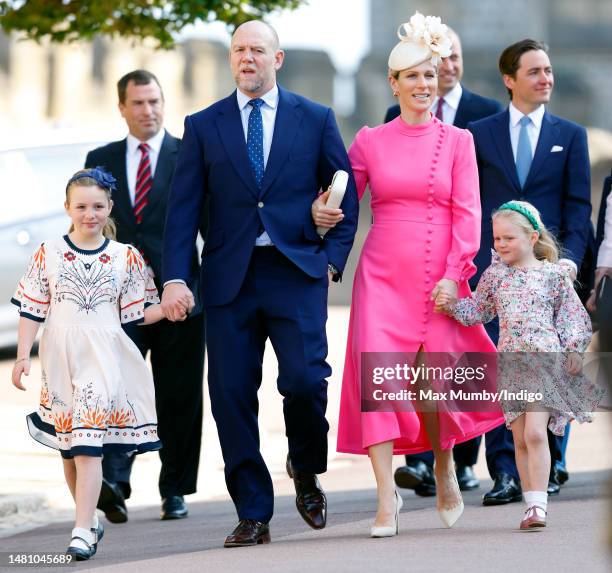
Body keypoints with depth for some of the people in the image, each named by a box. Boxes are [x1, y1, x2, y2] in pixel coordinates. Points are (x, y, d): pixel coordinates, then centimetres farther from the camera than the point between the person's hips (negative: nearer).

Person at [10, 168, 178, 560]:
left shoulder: (125, 257, 4)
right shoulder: (49, 254, 4)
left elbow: (135, 314, 7)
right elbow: (32, 310, 7)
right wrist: (23, 356, 1)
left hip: (103, 356, -2)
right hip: (61, 358, 2)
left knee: (88, 445, -14)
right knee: (68, 447, 11)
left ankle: (83, 530, -19)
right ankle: (90, 519, 29)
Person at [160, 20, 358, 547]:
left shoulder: (316, 120, 8)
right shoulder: (203, 126, 9)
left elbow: (345, 196, 11)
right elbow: (184, 207, 4)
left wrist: (333, 259, -1)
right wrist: (175, 277, -6)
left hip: (296, 272, -1)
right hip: (229, 278, 1)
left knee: (305, 379, -16)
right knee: (231, 395, -2)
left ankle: (306, 471, 15)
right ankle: (253, 516, 7)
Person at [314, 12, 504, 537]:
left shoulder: (457, 141, 5)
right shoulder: (370, 141, 7)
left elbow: (467, 213, 0)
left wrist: (454, 275, -10)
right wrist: (322, 213, -15)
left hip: (439, 275, 0)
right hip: (382, 273, 0)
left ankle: (444, 468, 31)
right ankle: (387, 498, -14)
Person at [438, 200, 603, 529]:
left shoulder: (553, 275, 0)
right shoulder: (495, 275, 9)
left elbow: (572, 315, 5)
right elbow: (477, 311, 19)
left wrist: (573, 350, -4)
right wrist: (452, 305, 3)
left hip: (545, 360, -4)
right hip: (510, 363, 4)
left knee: (535, 433, -15)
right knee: (520, 440, 6)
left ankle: (538, 505, -14)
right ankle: (532, 505, 14)